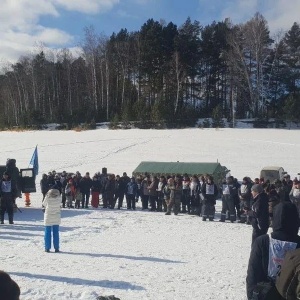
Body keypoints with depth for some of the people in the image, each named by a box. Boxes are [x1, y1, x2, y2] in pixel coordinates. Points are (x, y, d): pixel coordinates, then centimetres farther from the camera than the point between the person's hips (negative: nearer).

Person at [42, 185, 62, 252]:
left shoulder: (47, 197, -10)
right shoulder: (59, 197, -8)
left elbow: (43, 205, 3)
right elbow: (59, 205, 3)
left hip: (48, 217, -1)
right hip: (56, 217, 1)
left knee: (47, 233, 7)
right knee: (56, 233, 8)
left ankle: (47, 248, 8)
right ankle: (56, 248, 9)